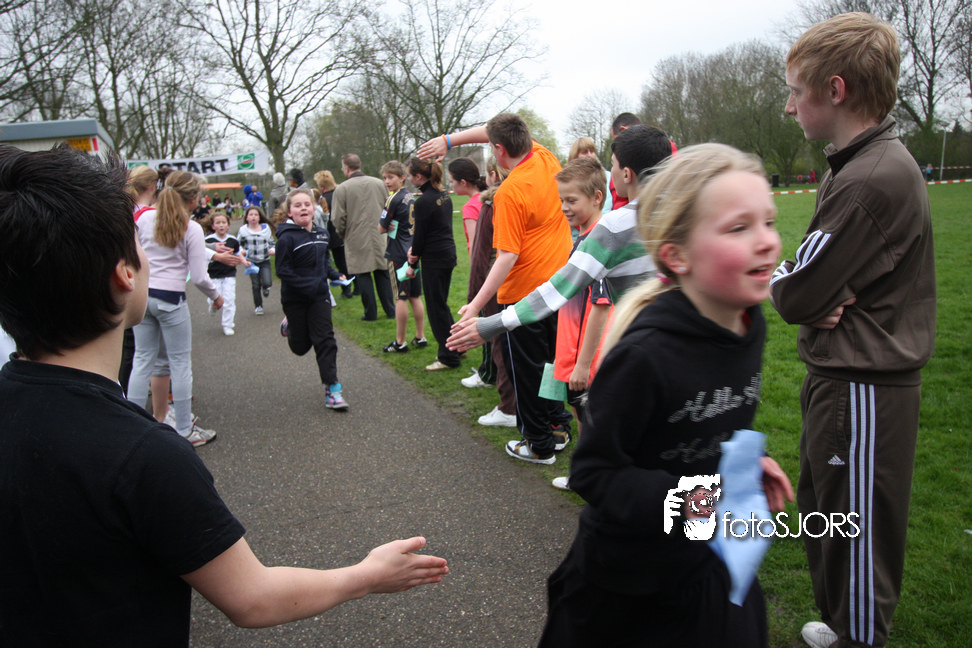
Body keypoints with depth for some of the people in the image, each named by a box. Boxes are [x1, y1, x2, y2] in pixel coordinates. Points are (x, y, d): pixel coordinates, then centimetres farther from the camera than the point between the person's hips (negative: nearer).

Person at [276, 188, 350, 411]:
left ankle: (332, 390, 3)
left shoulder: (322, 234, 3)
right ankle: (291, 326, 46)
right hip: (295, 299, -3)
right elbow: (283, 271, -16)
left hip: (320, 296, 4)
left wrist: (335, 275, 0)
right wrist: (308, 285, -25)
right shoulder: (287, 238, -15)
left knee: (325, 341, -1)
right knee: (300, 346, 10)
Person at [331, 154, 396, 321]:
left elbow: (338, 218, -10)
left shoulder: (341, 189, -10)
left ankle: (370, 313, 10)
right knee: (382, 273, 13)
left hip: (357, 240, -3)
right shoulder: (379, 183, 2)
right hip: (379, 238, 4)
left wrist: (343, 234, 8)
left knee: (363, 275, 5)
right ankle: (390, 310, 16)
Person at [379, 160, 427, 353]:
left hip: (399, 254, -8)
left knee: (401, 297, -2)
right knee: (415, 296, 12)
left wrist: (389, 226, 8)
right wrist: (395, 226, 3)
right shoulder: (411, 196, 9)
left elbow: (381, 228, -10)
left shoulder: (393, 199, -14)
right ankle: (420, 337, 18)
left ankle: (400, 342, 5)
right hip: (414, 251, 8)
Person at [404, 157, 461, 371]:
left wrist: (413, 265, 0)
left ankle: (448, 357, 9)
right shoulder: (444, 195, 9)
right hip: (449, 253, 9)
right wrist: (415, 248, 1)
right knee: (441, 304, 19)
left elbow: (420, 235, -12)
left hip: (434, 259, -9)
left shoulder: (423, 202, -18)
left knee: (436, 307, 1)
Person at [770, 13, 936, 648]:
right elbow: (824, 270, 10)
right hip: (842, 376, 11)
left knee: (858, 537, 6)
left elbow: (795, 295, -23)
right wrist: (819, 299, -10)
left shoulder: (874, 180, -24)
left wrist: (772, 276, -3)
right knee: (824, 518, 24)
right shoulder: (862, 164, 10)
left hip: (862, 389, -11)